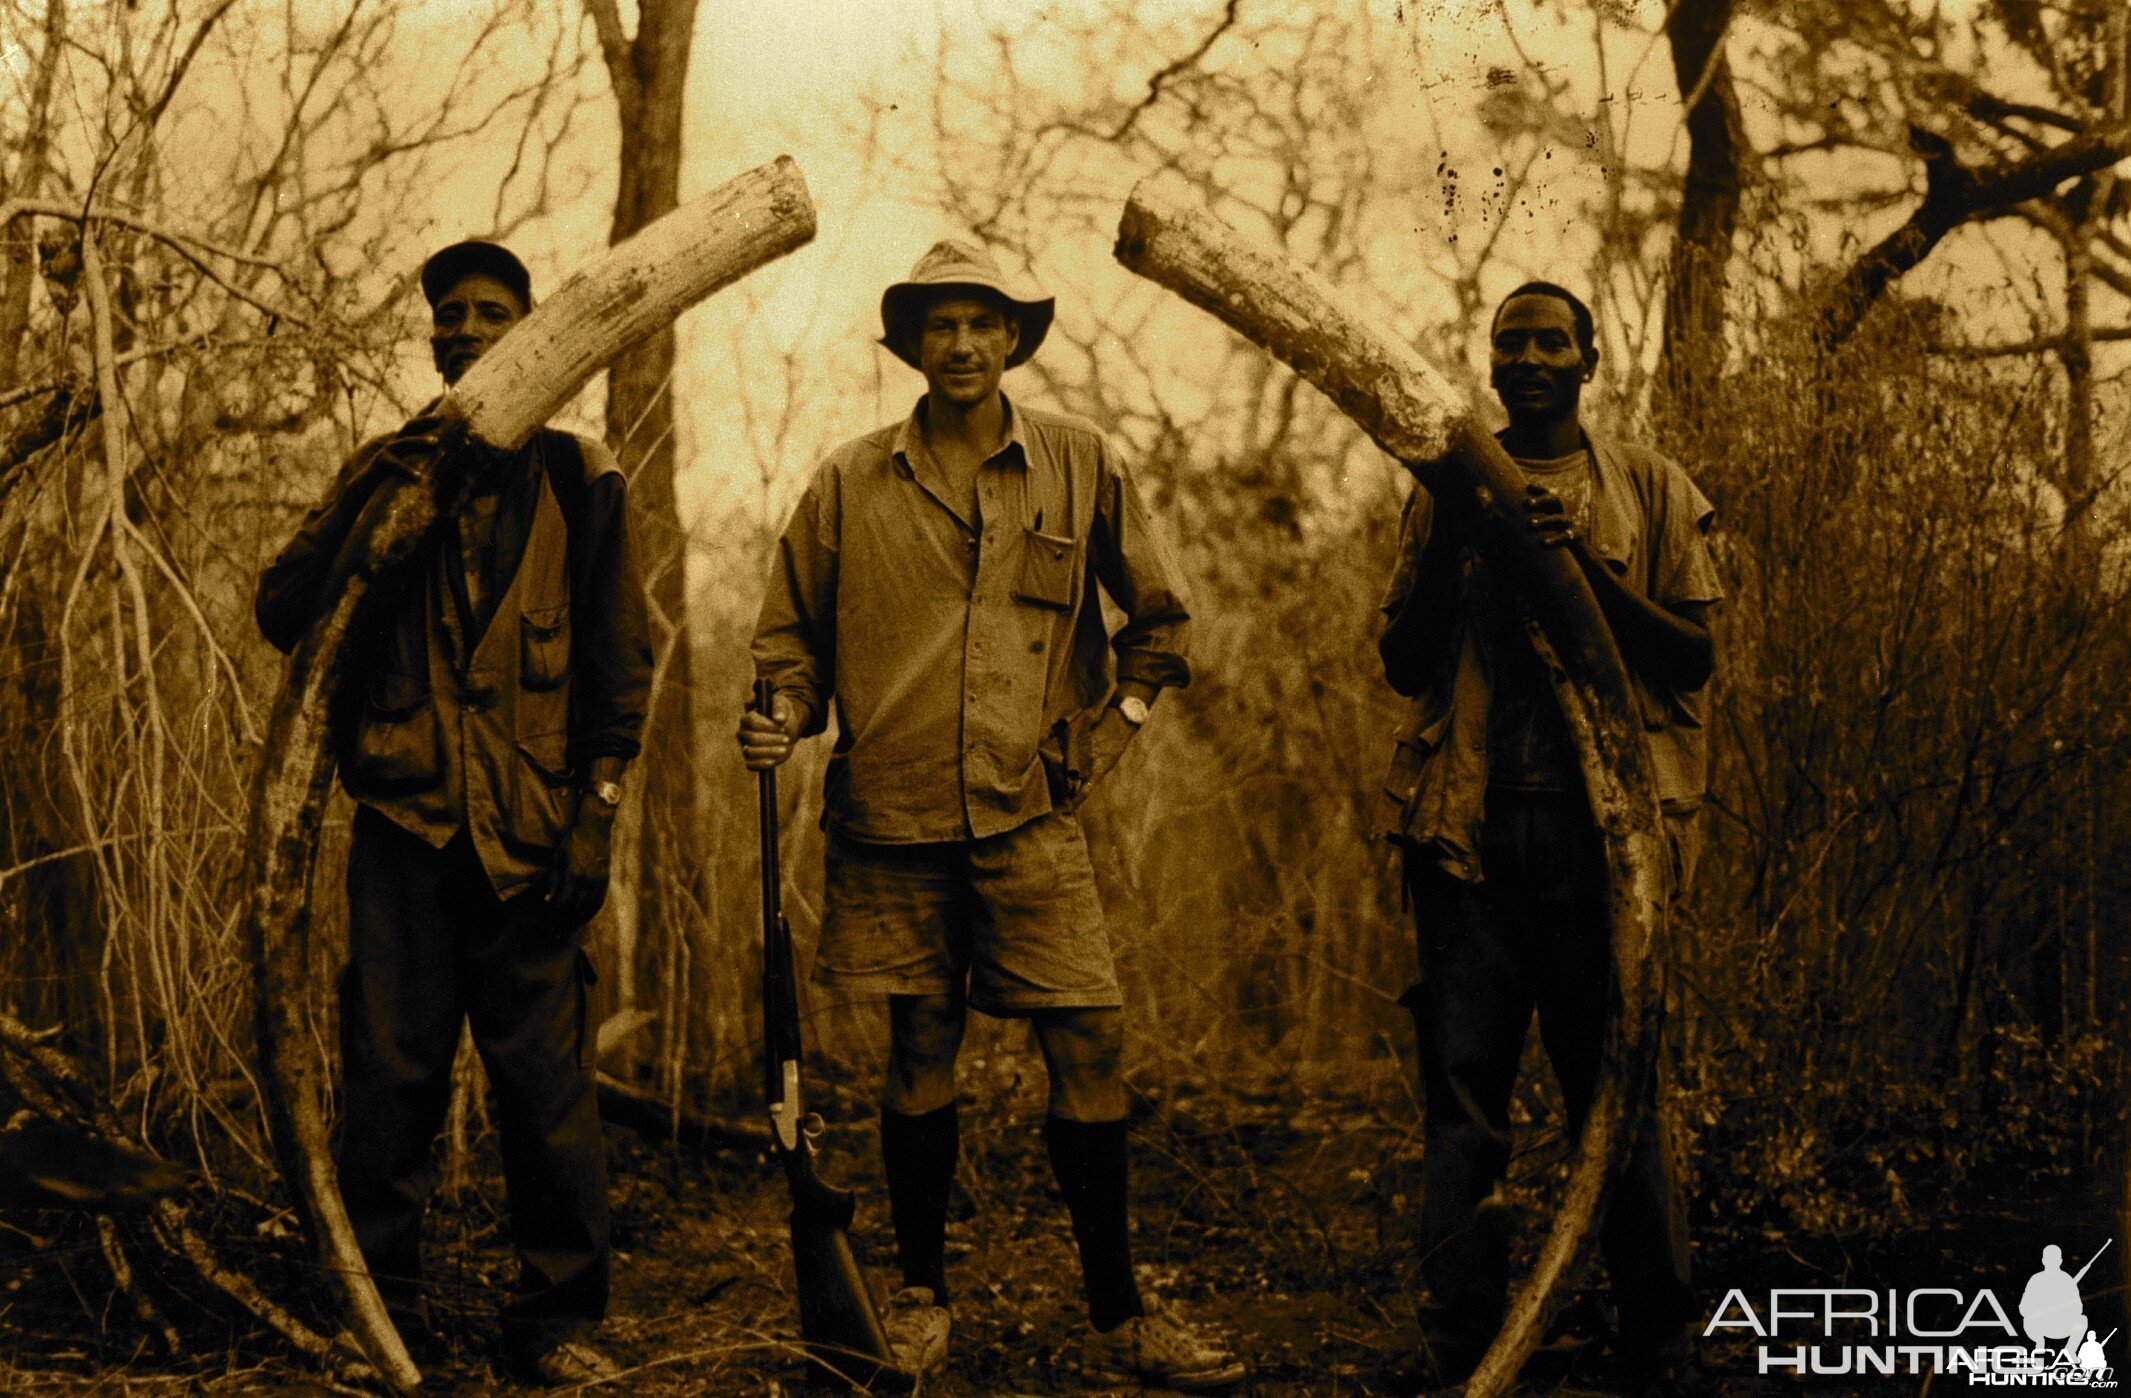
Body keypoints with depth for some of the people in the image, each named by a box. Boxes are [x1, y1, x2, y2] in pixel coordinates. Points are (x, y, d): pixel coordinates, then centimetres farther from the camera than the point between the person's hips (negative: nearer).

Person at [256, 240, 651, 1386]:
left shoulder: (578, 476, 10)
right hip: (404, 820, 2)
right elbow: (284, 614, 4)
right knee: (388, 1078, 2)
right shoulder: (386, 468, 15)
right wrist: (369, 495, -9)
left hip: (528, 830, -2)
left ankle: (557, 1318, 7)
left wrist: (594, 811, -2)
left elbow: (620, 657, 7)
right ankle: (379, 1311, 13)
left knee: (545, 1081, -3)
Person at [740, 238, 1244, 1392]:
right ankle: (920, 1295, 22)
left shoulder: (1081, 465, 5)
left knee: (1089, 1049, -4)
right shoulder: (850, 483, 4)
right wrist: (786, 715, -5)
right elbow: (794, 630, 13)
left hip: (1032, 814, 0)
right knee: (920, 1056, 6)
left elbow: (1158, 619, 15)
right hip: (891, 818, 0)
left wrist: (1106, 731, 8)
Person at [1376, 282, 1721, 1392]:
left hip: (1603, 820, -2)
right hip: (1471, 828, 2)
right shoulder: (1450, 489, 15)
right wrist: (1451, 543, -5)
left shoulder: (1650, 491, 10)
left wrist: (1587, 562, -11)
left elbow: (1693, 658, 2)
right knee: (1463, 1086, 1)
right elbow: (1405, 664, 10)